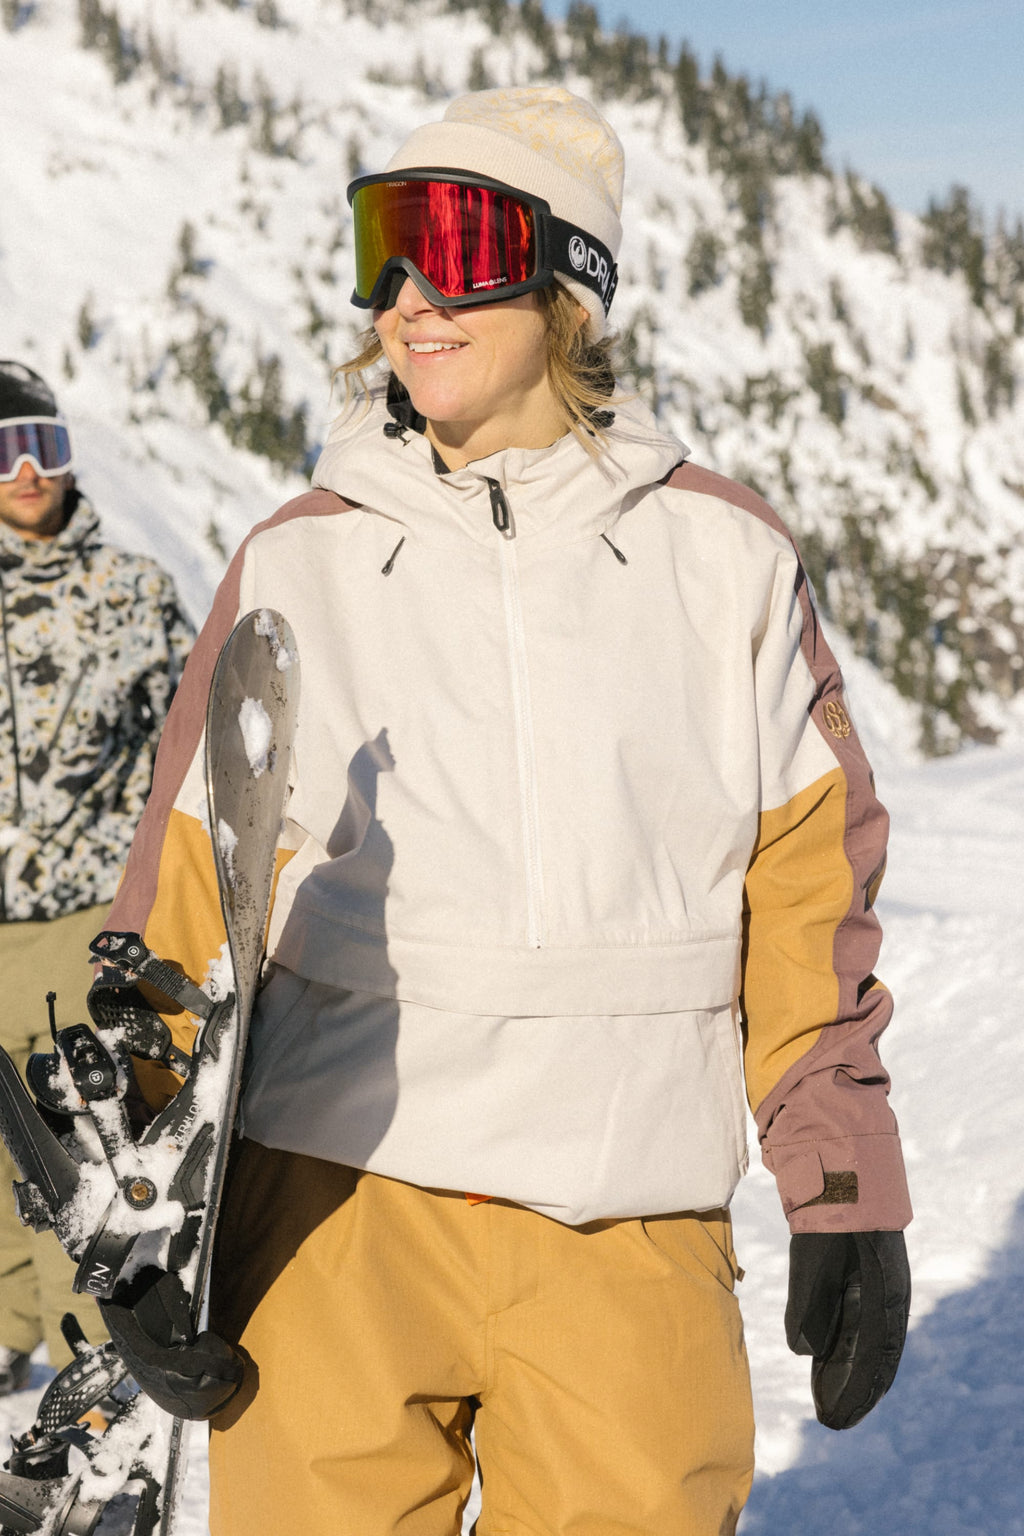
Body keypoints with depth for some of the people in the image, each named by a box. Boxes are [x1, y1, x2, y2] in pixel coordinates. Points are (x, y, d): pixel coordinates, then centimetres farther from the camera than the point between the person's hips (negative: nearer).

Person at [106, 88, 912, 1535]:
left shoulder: (724, 552, 7)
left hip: (635, 1227, 0)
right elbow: (189, 885, 9)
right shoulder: (297, 562, 7)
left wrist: (844, 1194, 6)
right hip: (338, 1202, 0)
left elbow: (811, 888, 9)